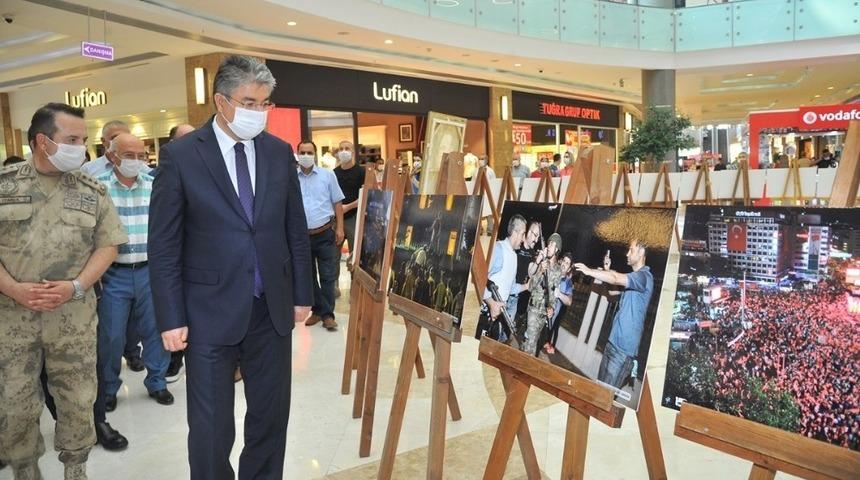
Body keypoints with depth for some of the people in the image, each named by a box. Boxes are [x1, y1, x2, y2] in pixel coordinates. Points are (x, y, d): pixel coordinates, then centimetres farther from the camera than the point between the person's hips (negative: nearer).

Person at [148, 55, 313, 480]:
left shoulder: (280, 152, 5)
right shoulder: (181, 155, -6)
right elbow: (163, 246, -5)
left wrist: (302, 294, 8)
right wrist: (171, 318, -8)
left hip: (272, 309, 4)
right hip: (211, 313, -3)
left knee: (271, 417, 15)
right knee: (211, 428, 7)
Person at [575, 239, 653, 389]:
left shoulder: (644, 276, -14)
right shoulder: (635, 277, 18)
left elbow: (616, 279, -27)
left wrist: (589, 271, -21)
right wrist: (607, 270, 12)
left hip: (624, 346, -10)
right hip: (614, 340, 10)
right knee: (600, 384, 14)